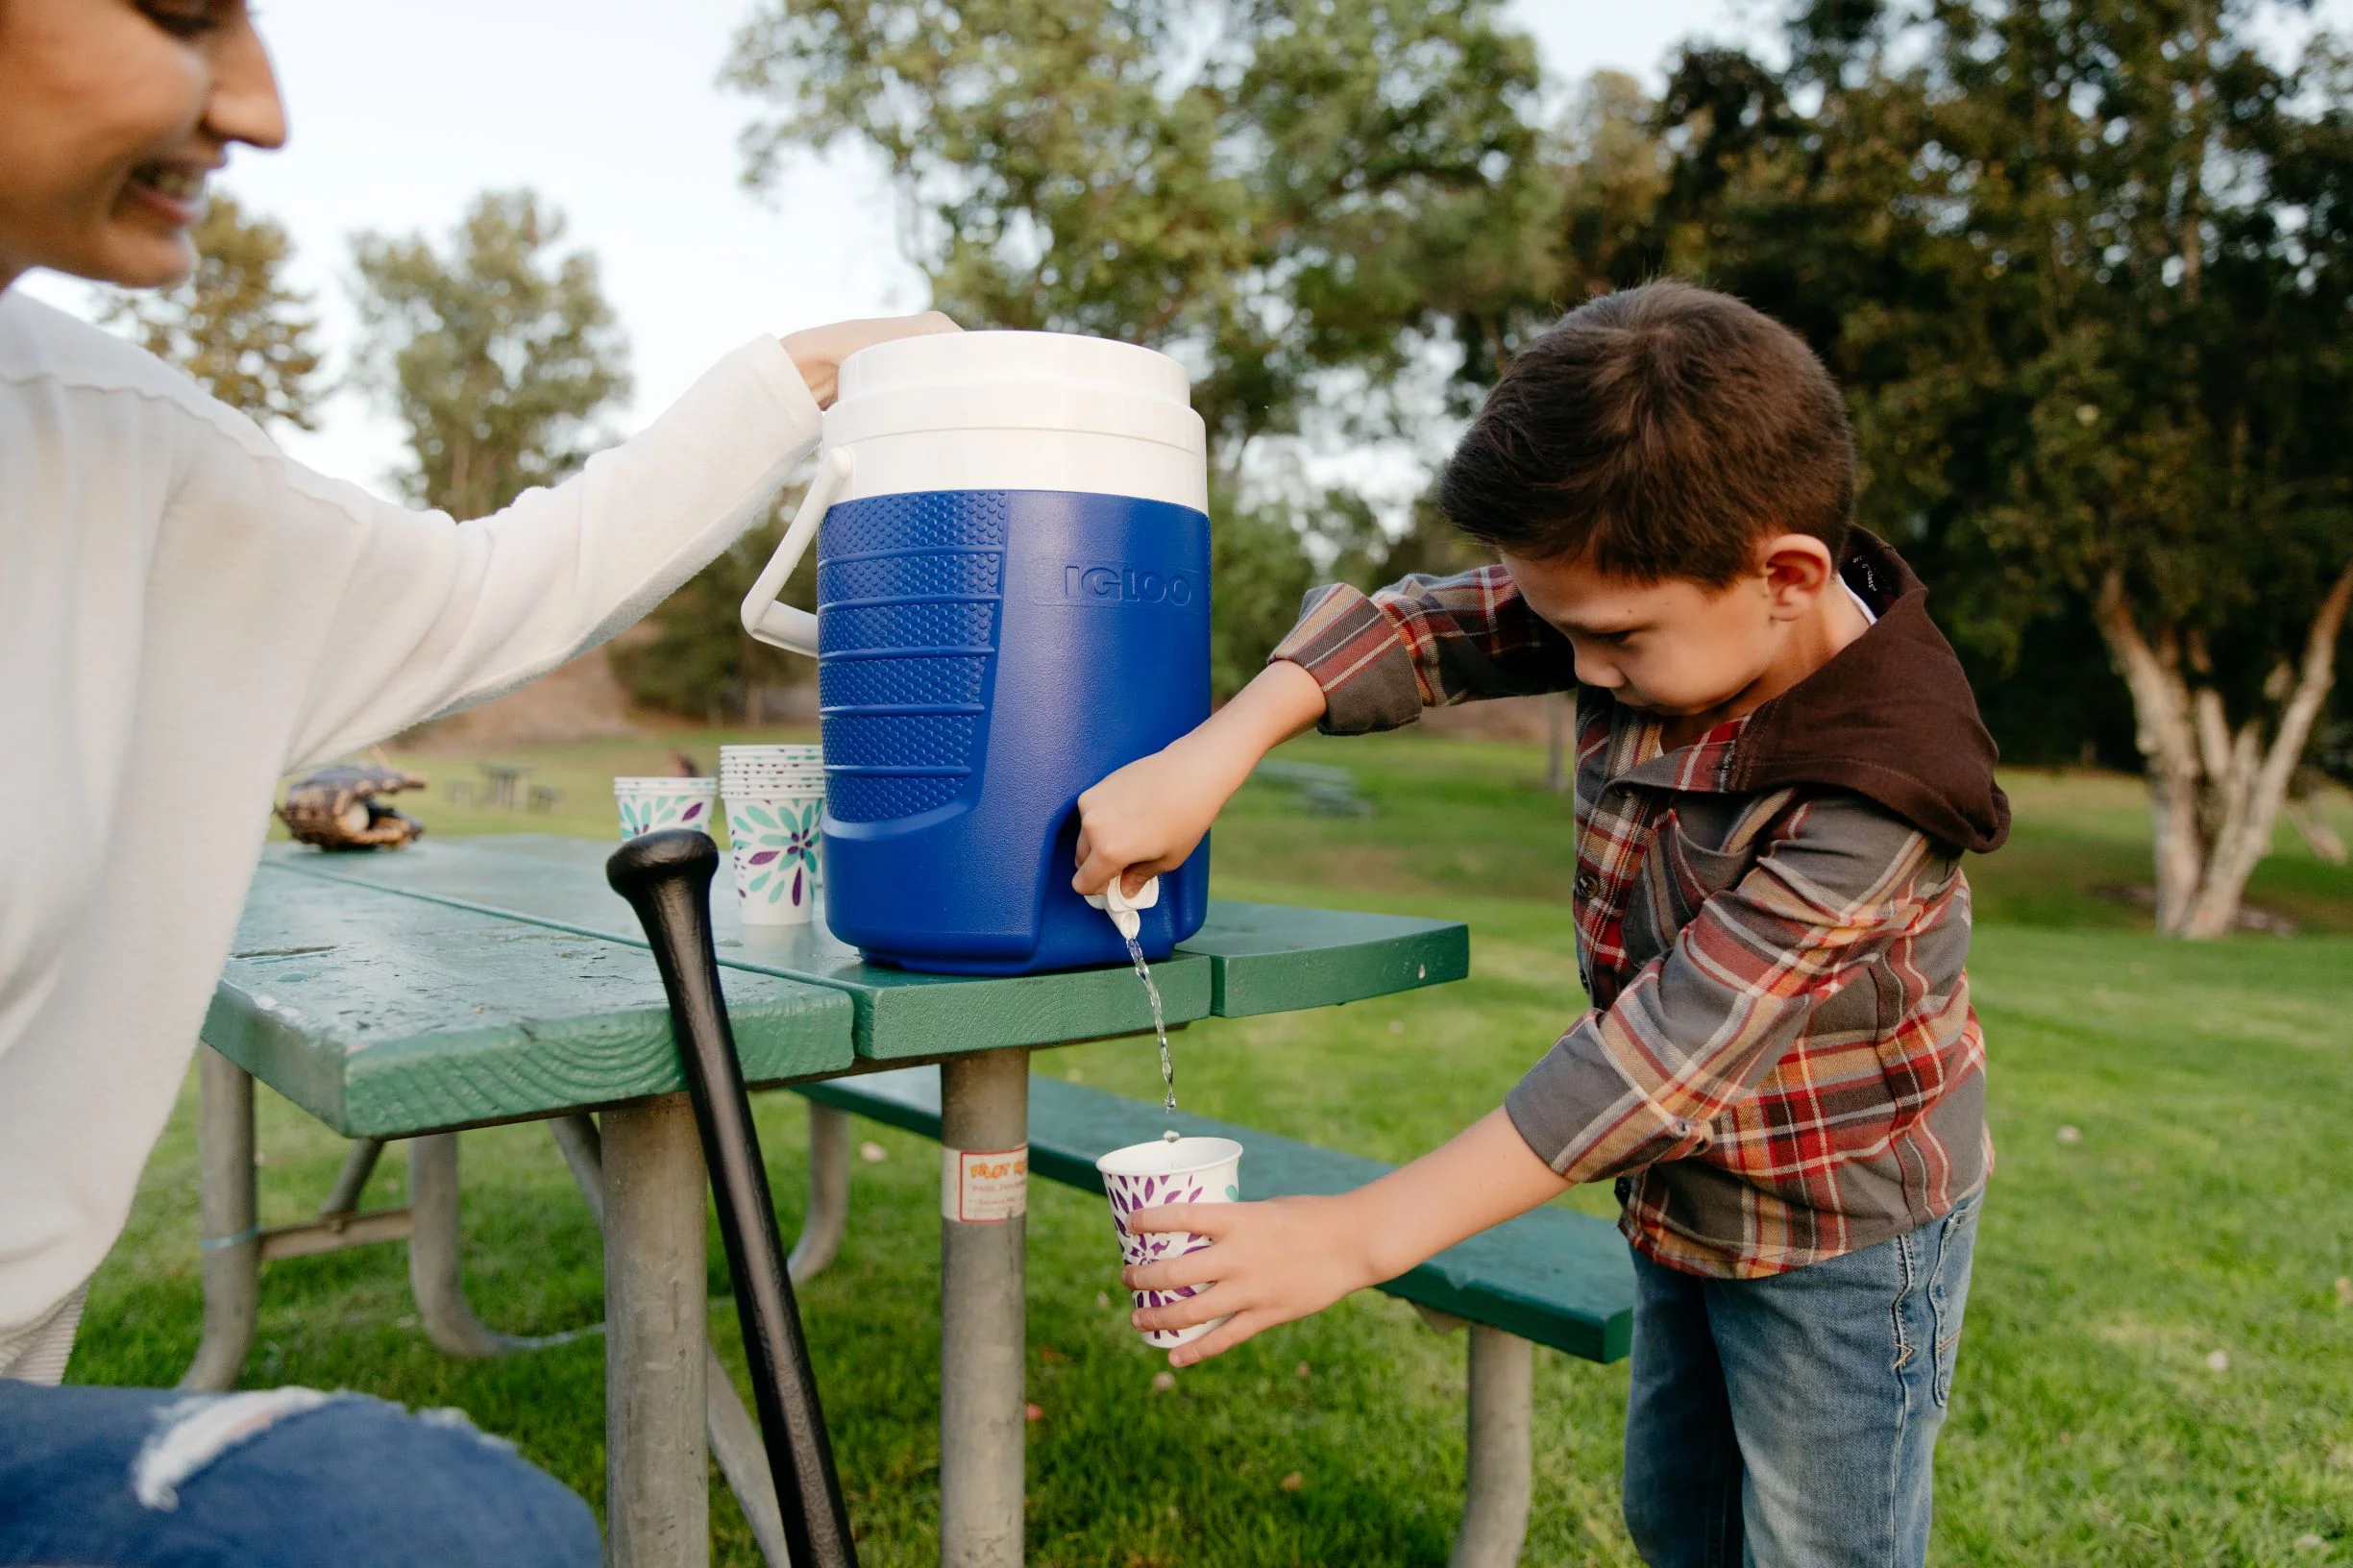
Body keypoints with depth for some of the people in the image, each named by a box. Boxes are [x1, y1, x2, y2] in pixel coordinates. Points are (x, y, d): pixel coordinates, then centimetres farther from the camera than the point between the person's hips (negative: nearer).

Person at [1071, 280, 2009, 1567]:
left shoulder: (1868, 802, -32)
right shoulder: (1664, 603, -13)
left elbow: (1658, 1058, -34)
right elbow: (1417, 626, -11)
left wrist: (1361, 1237, -33)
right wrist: (1215, 751, -28)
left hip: (1842, 1245, -7)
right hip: (1682, 1211, 7)